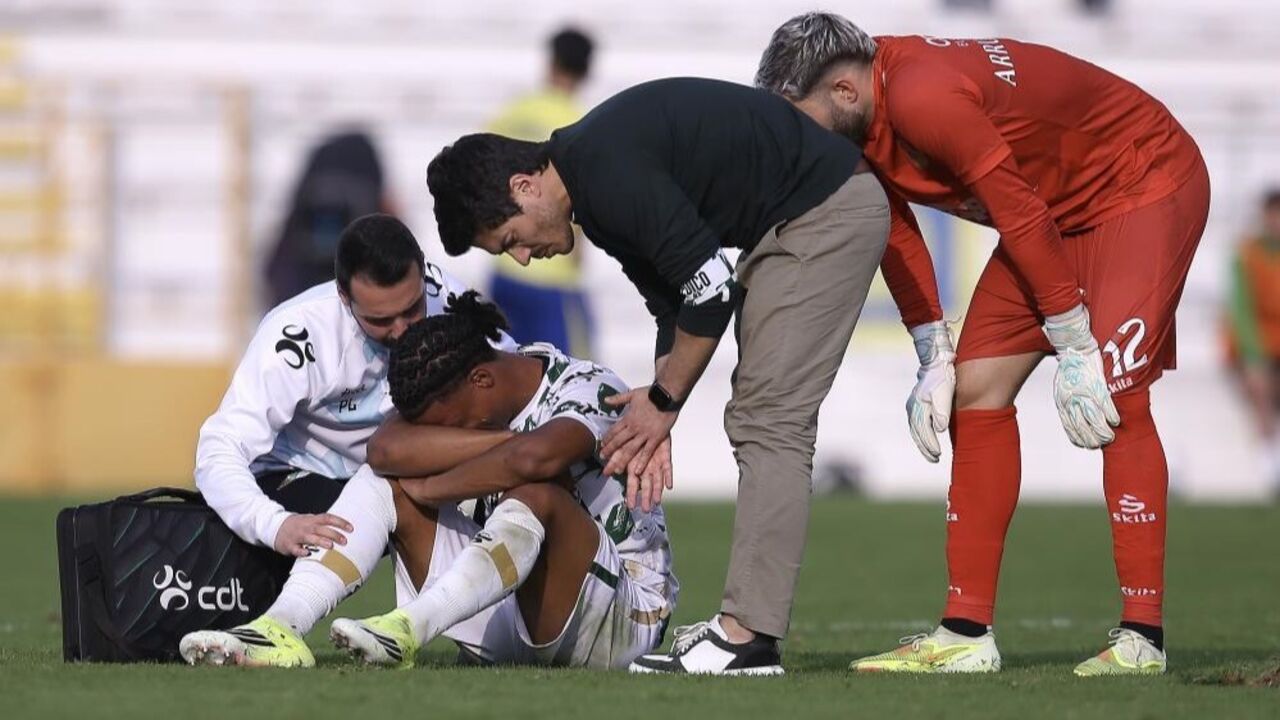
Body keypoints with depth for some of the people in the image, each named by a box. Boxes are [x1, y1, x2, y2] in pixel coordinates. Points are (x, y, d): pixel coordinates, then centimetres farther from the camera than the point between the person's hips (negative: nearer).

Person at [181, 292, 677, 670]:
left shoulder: (589, 391, -16)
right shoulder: (459, 395, 2)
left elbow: (533, 459, -38)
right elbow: (389, 446, -17)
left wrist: (426, 490, -24)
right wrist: (504, 440, -25)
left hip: (625, 618, -6)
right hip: (510, 612, 6)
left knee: (536, 494, -35)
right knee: (387, 481, -6)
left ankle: (407, 631, -53)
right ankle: (281, 629, -27)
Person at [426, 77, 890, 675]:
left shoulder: (611, 175, -23)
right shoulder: (593, 189, 9)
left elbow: (711, 287, -21)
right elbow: (674, 305, 14)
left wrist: (663, 401, -8)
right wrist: (653, 423, 7)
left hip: (830, 211, -11)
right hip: (793, 221, 11)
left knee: (769, 421, -12)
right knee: (760, 422, 9)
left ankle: (748, 640, -14)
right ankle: (746, 622, 8)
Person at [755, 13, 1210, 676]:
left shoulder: (923, 98, -34)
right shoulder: (862, 118, -6)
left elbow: (1022, 217, -30)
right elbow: (896, 233, 5)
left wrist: (1075, 349, -24)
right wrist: (934, 361, 1)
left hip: (1147, 185, -10)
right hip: (1062, 208, 10)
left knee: (1114, 397, -21)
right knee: (977, 391, 2)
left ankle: (1141, 638, -18)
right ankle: (967, 634, 3)